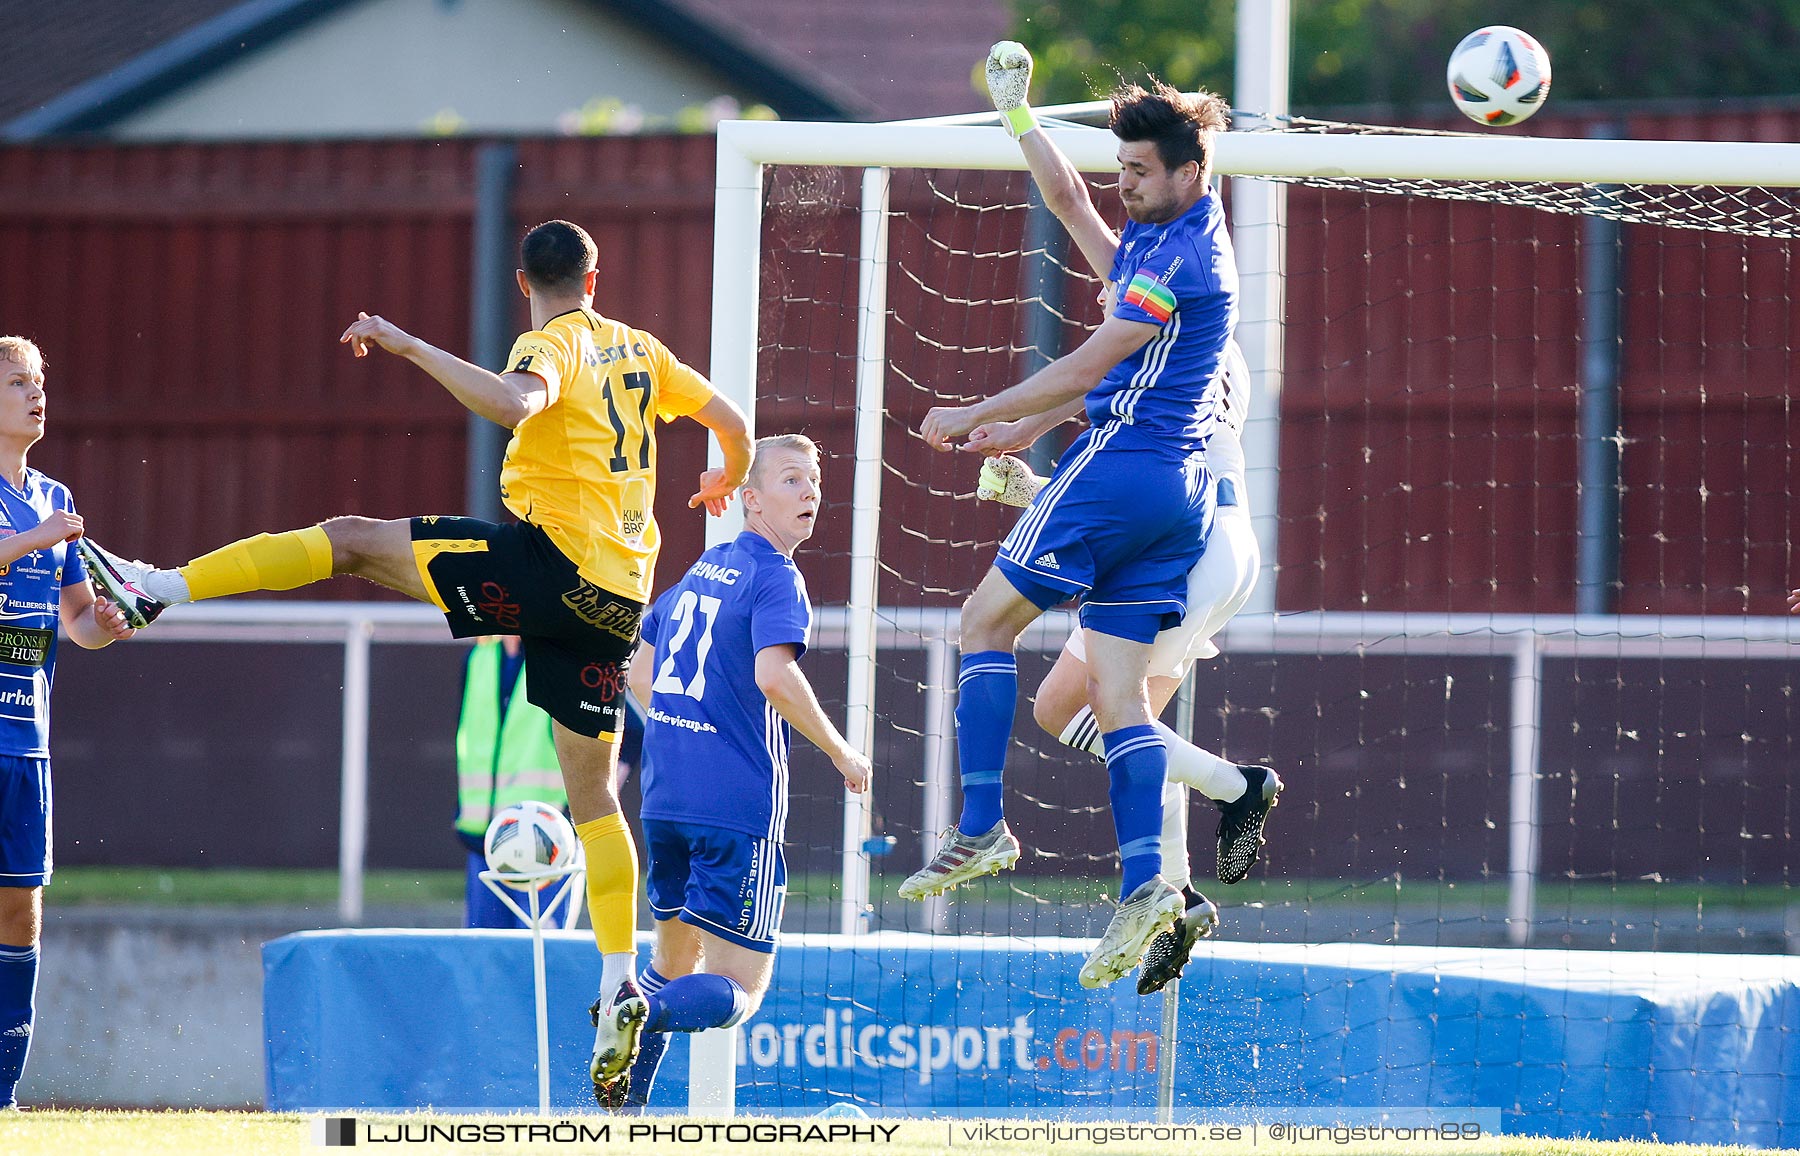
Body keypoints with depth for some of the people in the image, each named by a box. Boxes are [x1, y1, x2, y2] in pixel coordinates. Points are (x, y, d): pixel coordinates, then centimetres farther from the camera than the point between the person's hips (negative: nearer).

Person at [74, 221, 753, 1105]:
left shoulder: (556, 344, -4)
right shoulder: (639, 350, 17)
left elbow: (512, 404, -27)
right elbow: (732, 422, 28)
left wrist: (410, 347, -21)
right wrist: (727, 482, 50)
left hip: (551, 560, -7)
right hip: (617, 595, 7)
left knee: (348, 541, -2)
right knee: (592, 792, 11)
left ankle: (157, 589, -12)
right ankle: (619, 987, 1)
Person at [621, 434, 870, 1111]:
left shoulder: (702, 568, 16)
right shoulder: (775, 576, -9)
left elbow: (640, 673, 24)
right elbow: (773, 674, -25)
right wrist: (841, 753, -13)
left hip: (663, 796, 8)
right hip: (738, 804, -8)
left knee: (675, 959, 22)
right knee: (738, 988, -6)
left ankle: (624, 1105, 12)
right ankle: (637, 1017, -32)